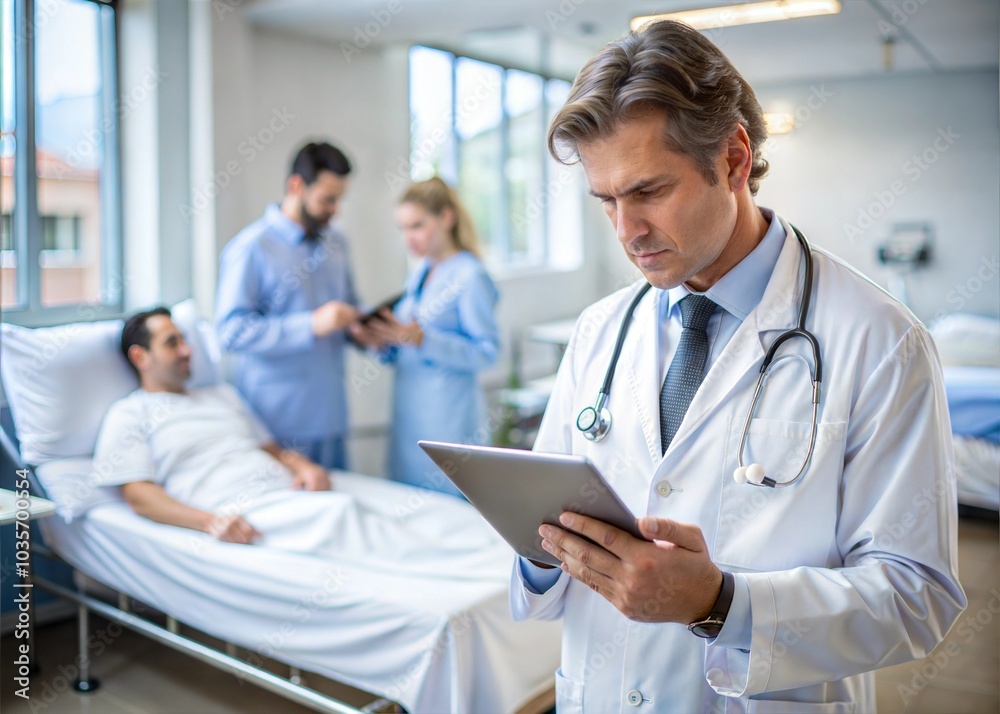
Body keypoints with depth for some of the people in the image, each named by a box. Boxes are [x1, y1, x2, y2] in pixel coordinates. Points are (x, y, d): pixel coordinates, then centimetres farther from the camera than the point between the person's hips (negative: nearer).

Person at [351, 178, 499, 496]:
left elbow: (486, 352, -16)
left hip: (449, 419, -8)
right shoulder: (419, 273, 13)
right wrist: (383, 341, -2)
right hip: (409, 412, 8)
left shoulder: (471, 276, -10)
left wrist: (421, 339, -24)